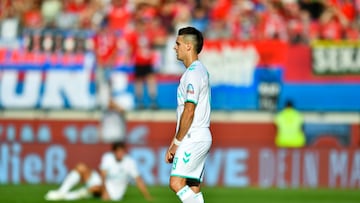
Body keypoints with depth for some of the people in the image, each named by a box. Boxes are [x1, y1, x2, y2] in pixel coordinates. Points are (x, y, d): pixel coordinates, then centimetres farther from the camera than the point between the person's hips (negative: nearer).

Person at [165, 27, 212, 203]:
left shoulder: (194, 73, -13)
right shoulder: (199, 70, 20)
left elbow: (189, 111, -18)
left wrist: (177, 142, -11)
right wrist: (175, 143, 21)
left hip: (194, 138, -10)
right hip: (200, 138, 10)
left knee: (176, 183, -17)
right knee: (193, 188, 7)